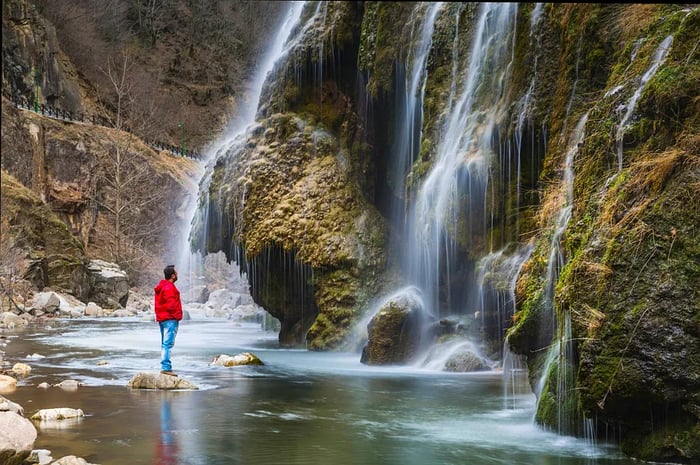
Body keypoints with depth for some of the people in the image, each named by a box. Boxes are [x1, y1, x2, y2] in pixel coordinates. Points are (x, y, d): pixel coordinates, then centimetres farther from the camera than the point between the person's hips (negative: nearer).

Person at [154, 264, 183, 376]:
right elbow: (171, 304, -20)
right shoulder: (169, 287, -15)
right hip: (170, 319, -11)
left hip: (162, 318, 11)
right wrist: (176, 315, -9)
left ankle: (166, 367, 16)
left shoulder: (161, 287, 17)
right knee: (168, 343, -12)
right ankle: (166, 367, -16)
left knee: (165, 344, 12)